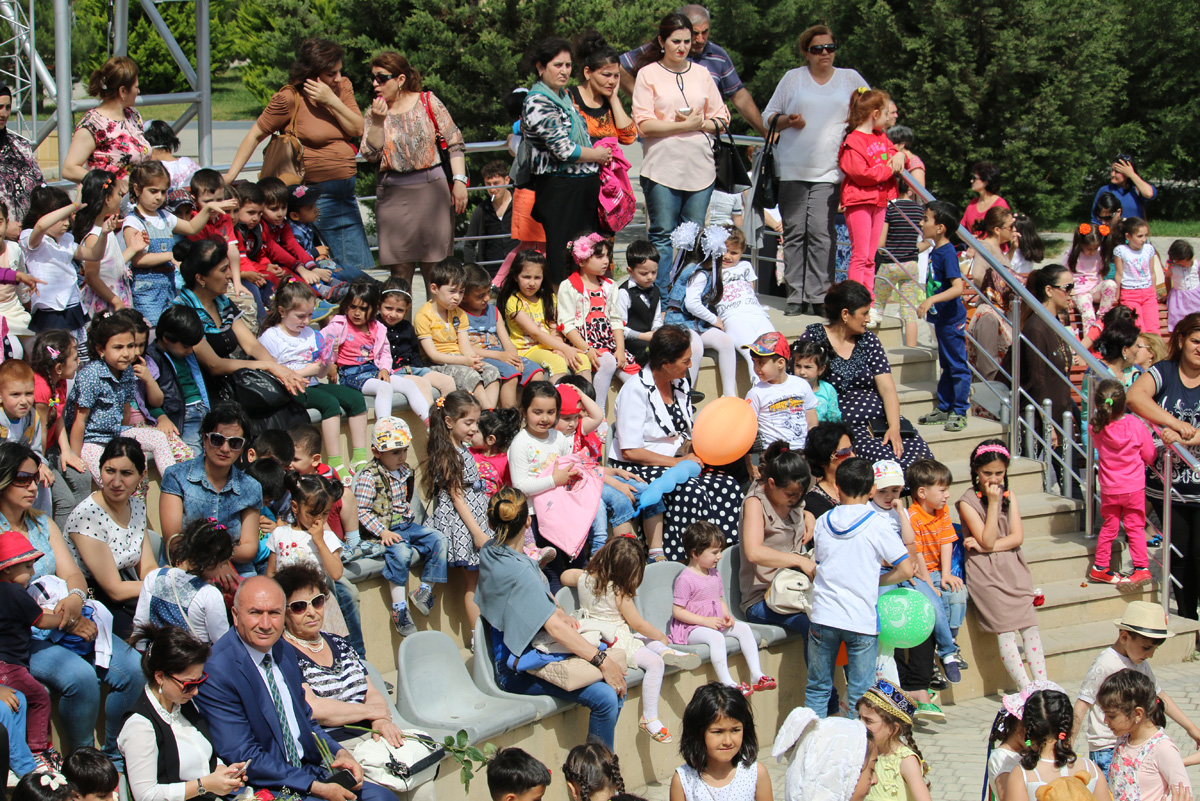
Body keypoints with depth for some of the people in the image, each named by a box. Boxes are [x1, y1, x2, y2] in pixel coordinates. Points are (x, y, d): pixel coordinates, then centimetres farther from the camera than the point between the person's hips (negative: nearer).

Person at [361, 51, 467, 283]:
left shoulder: (428, 102, 2)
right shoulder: (375, 112, 9)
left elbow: (455, 143, 1)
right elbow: (370, 154, -1)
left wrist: (459, 181, -7)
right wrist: (378, 122, -12)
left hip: (431, 188, -2)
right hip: (393, 194, 2)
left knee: (433, 264, 0)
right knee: (400, 266, -1)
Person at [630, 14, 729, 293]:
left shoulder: (702, 74, 13)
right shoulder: (648, 74, 1)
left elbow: (721, 119, 14)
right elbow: (644, 124, -7)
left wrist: (700, 124, -6)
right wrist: (686, 125, -12)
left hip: (700, 167, 4)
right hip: (662, 167, -4)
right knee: (662, 235, -3)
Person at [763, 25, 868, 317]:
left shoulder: (850, 78, 13)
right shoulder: (793, 78, 11)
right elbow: (768, 116, 14)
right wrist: (787, 120, -7)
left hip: (829, 171, -1)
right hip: (793, 169, 1)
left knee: (821, 232, -11)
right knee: (794, 232, -2)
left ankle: (818, 297, -10)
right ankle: (795, 297, 2)